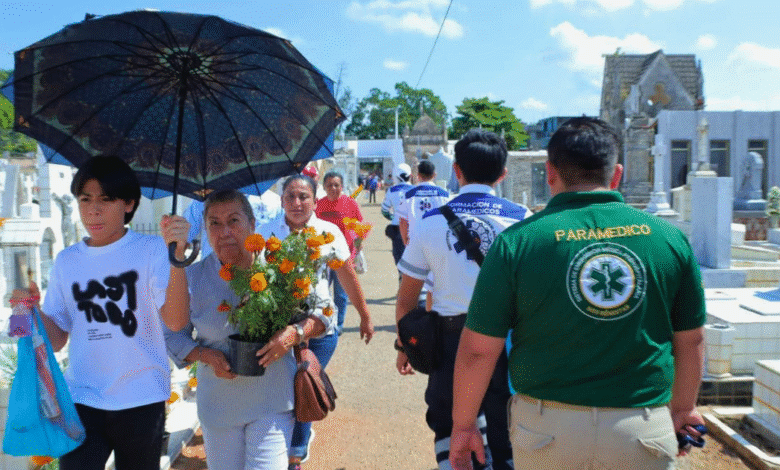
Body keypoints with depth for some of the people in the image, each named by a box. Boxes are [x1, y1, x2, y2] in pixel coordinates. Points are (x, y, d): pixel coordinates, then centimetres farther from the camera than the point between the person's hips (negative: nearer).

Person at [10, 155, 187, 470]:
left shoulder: (150, 250, -5)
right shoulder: (66, 261, 6)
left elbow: (175, 322, -19)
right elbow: (57, 339, 10)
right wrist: (33, 312, -9)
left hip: (141, 399, -2)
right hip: (81, 397, 2)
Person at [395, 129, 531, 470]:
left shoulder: (431, 221, 0)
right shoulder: (521, 219, -4)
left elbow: (407, 296, 4)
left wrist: (404, 345, 16)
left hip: (451, 339, 1)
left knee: (447, 425, 20)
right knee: (505, 436, 14)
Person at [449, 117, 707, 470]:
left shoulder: (517, 242, -10)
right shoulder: (669, 238, -3)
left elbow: (477, 350, -9)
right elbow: (691, 340, 7)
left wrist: (462, 425, 5)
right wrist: (682, 409, 23)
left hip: (548, 430, -1)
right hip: (645, 429, 2)